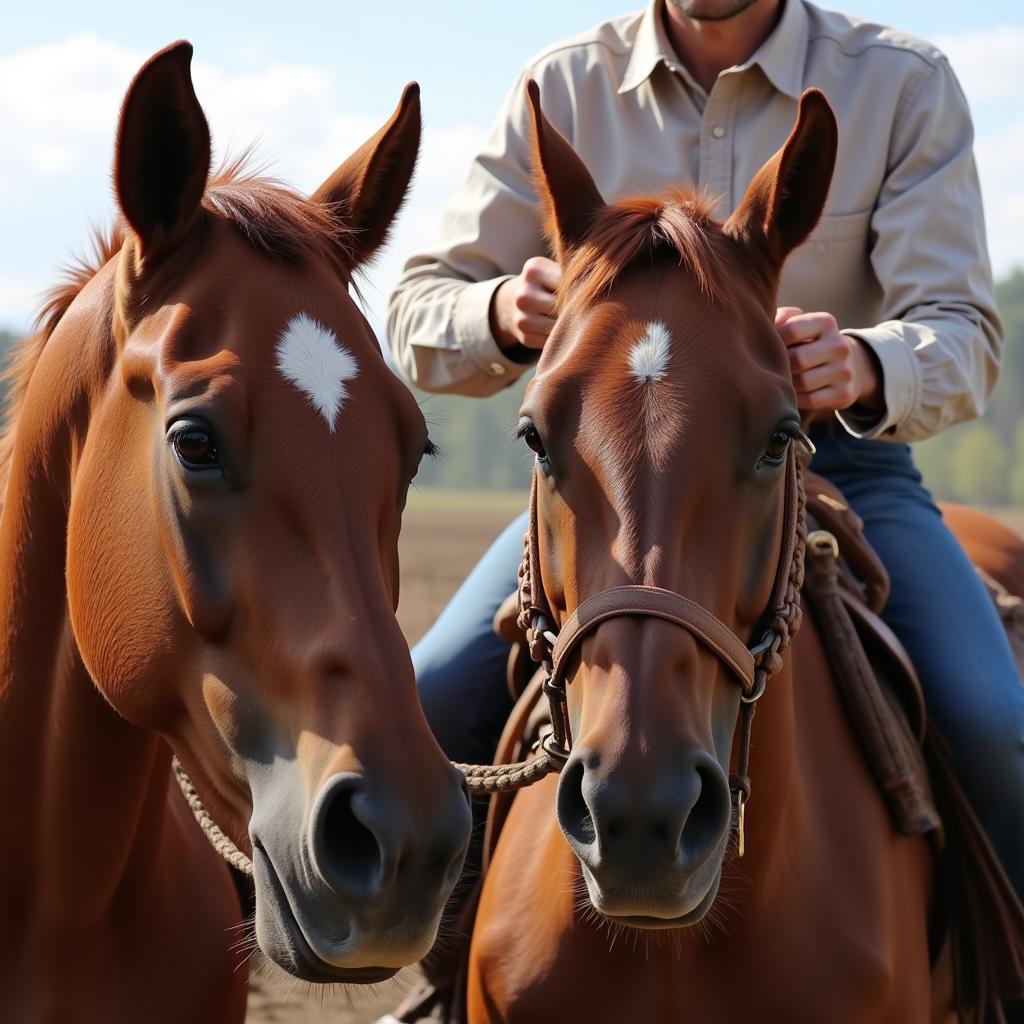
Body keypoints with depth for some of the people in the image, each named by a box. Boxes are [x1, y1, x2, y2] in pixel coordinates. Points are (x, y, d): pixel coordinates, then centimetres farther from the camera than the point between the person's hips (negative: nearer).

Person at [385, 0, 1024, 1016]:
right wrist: (503, 315, -28)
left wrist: (864, 367, -37)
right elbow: (419, 319, -2)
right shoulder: (563, 89, -2)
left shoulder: (904, 83, -6)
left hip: (840, 466, -1)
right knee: (432, 709, -18)